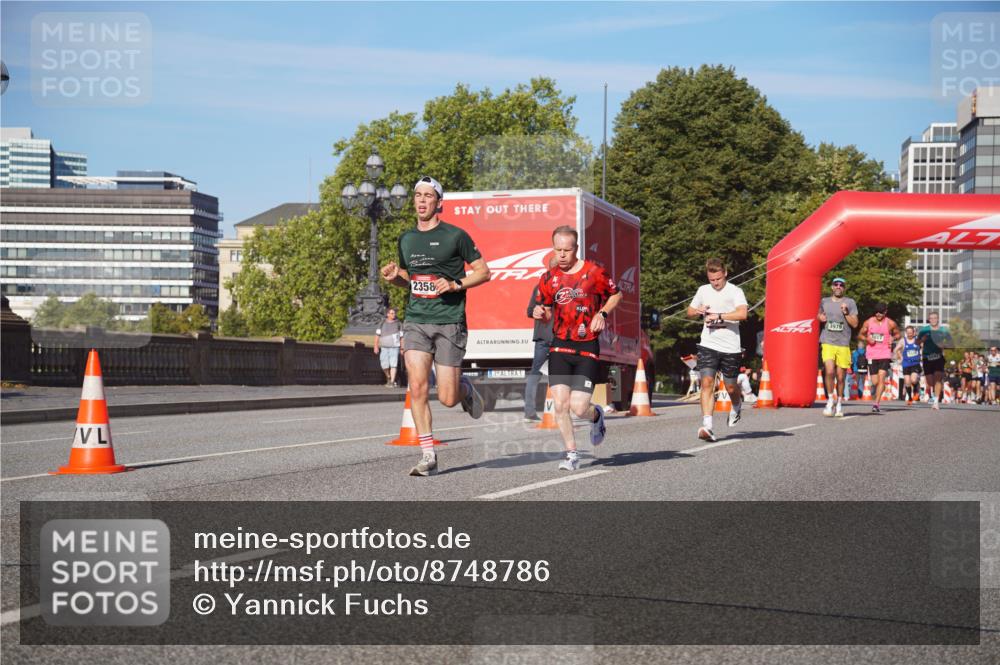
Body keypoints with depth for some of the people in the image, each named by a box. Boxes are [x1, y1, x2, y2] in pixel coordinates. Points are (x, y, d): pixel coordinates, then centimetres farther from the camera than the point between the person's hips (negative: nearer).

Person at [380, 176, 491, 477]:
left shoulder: (455, 235, -3)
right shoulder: (406, 238, 13)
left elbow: (484, 272, 2)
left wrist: (456, 284, -14)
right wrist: (394, 276, 4)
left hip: (449, 322, -4)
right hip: (416, 321, 4)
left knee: (447, 398, -4)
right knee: (417, 388, -12)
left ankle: (466, 388, 33)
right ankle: (428, 457, -3)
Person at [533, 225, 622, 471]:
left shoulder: (594, 273, -4)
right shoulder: (548, 279, 6)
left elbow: (616, 294, 11)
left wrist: (602, 313, -6)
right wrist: (540, 313, -7)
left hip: (587, 348, -3)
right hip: (560, 346, 3)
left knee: (578, 407, -10)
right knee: (559, 404, -7)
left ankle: (596, 416, 28)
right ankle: (571, 454, 10)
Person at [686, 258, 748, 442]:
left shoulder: (735, 291, -5)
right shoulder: (703, 290, 9)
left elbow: (742, 314, -22)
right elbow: (689, 311, 22)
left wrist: (718, 316, -20)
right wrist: (698, 311, 0)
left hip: (730, 348, -2)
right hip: (708, 345, 2)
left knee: (730, 387, 9)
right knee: (707, 383, -13)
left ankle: (737, 407, 45)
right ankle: (707, 426, -19)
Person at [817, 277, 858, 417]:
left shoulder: (850, 302, 6)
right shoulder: (824, 301, 13)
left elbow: (855, 324, 3)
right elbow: (818, 316, 28)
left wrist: (846, 312, -10)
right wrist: (820, 317, 5)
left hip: (843, 344, 0)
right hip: (827, 342, 0)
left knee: (840, 376, 4)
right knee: (829, 371, -19)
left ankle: (839, 404, 21)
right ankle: (830, 400, -4)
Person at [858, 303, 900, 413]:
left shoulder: (890, 324, 1)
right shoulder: (868, 322, 4)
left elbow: (898, 334, 15)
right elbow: (861, 334, 15)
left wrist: (893, 338, -8)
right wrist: (867, 339, -6)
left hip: (885, 354, -2)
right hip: (872, 355, 2)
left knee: (881, 378, -17)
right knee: (875, 381, 2)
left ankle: (876, 404, -21)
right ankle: (877, 399, 30)